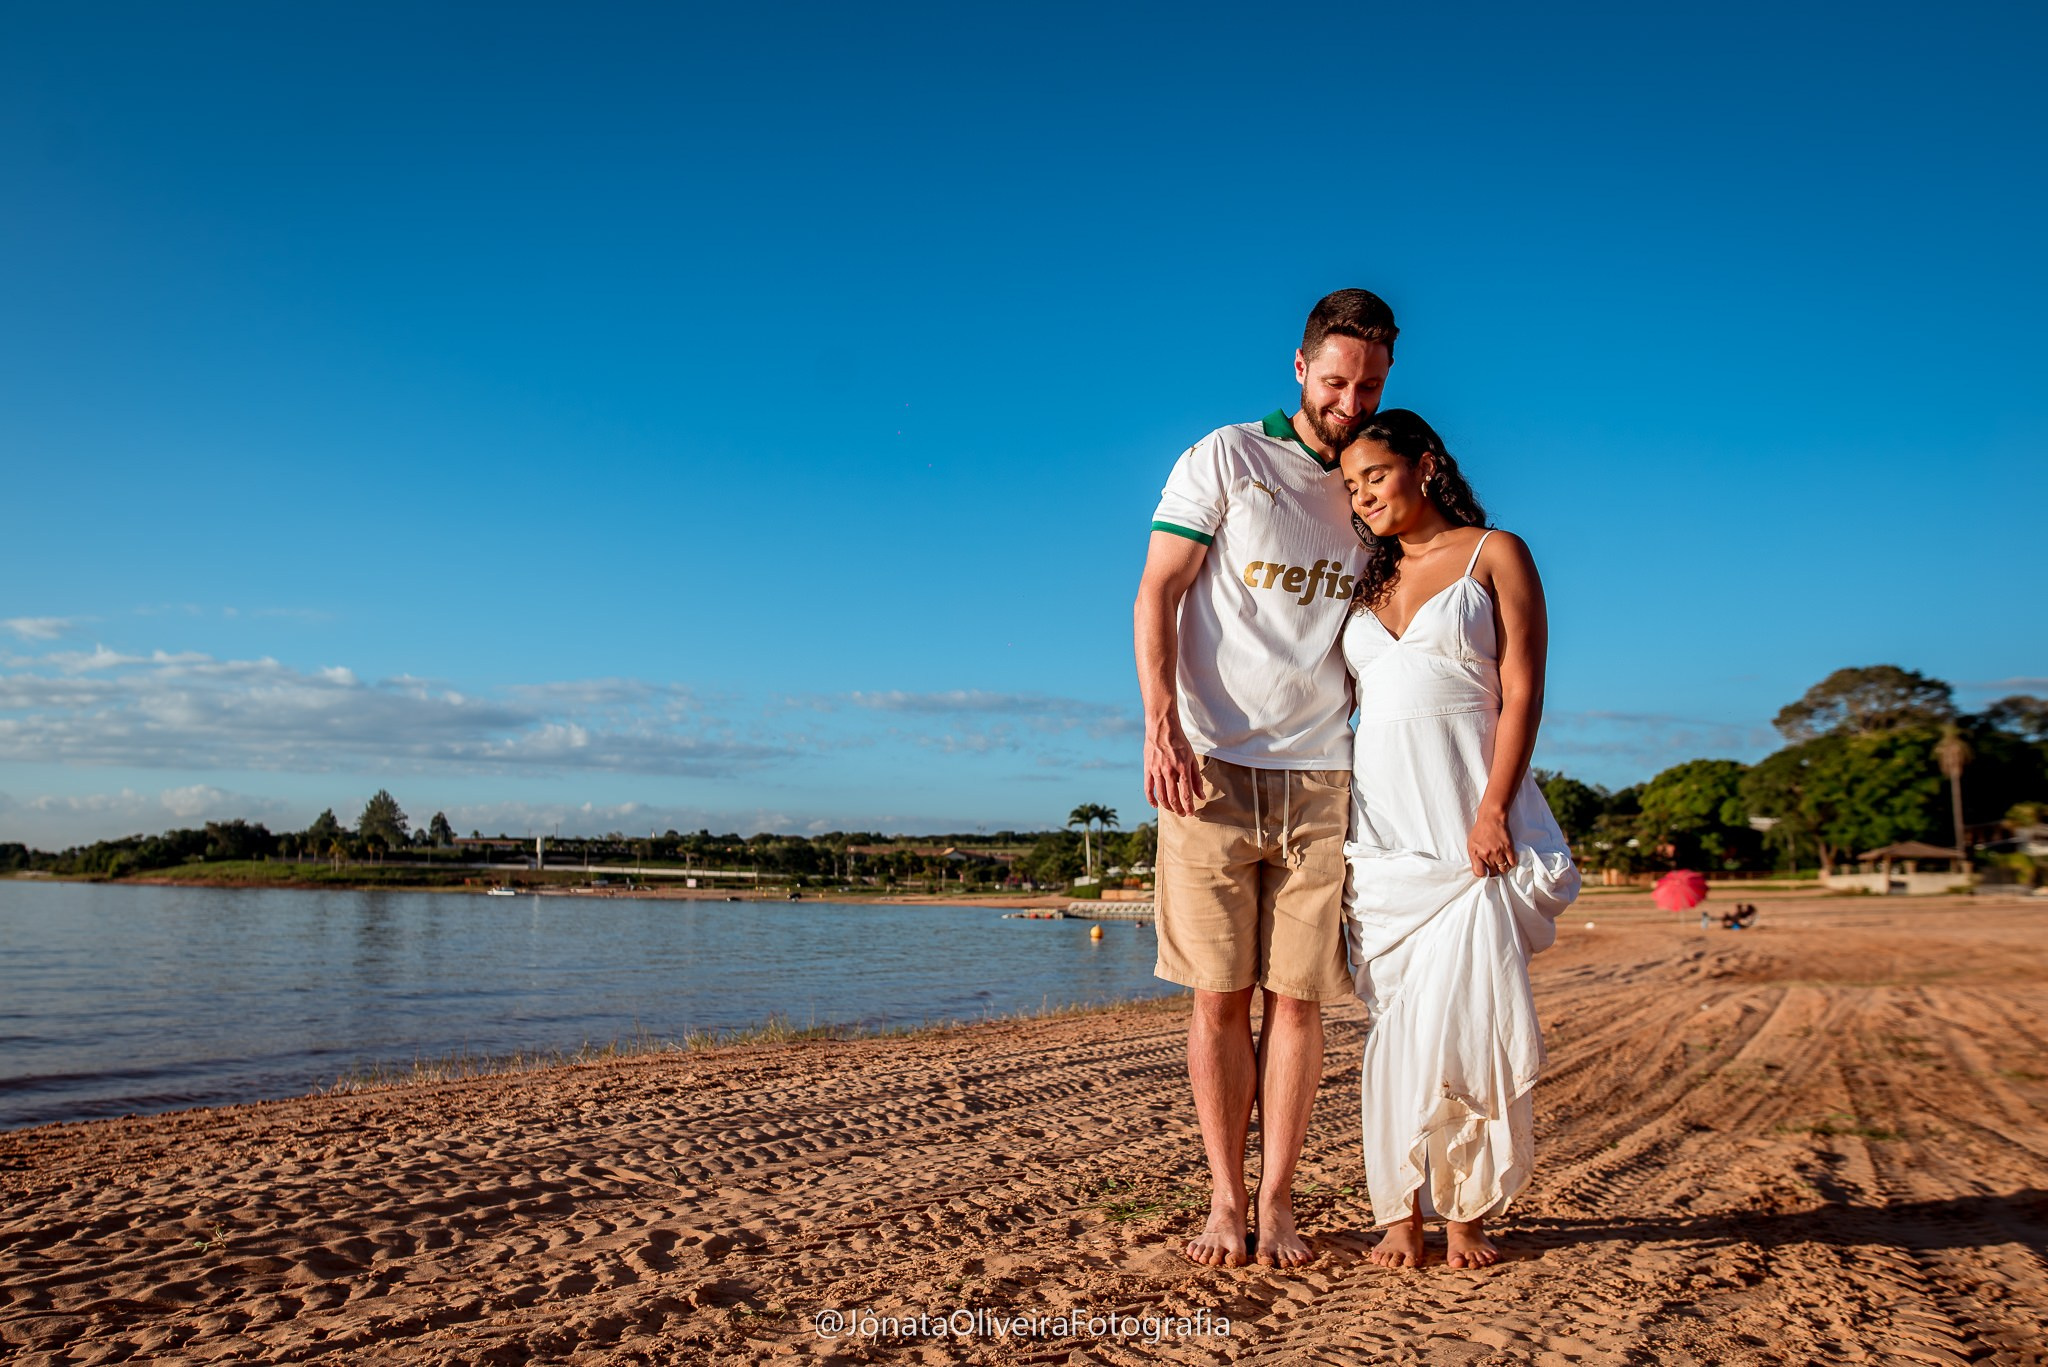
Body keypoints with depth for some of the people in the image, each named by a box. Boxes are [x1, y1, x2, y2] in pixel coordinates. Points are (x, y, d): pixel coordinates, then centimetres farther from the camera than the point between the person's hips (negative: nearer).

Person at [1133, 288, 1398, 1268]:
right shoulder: (1226, 459, 3)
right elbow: (1157, 594, -3)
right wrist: (1162, 726, -14)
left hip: (1320, 776, 3)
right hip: (1210, 764, -2)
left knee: (1297, 997, 1)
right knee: (1219, 996, 1)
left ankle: (1277, 1206, 10)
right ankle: (1225, 1201, 12)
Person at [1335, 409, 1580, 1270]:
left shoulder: (1494, 554, 5)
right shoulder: (1365, 581, 18)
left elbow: (1522, 692, -4)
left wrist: (1492, 811, -15)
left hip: (1470, 819, -4)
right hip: (1380, 821, 4)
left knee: (1464, 1018, -6)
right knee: (1397, 1022, 3)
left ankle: (1466, 1211, 7)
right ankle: (1402, 1210, 9)